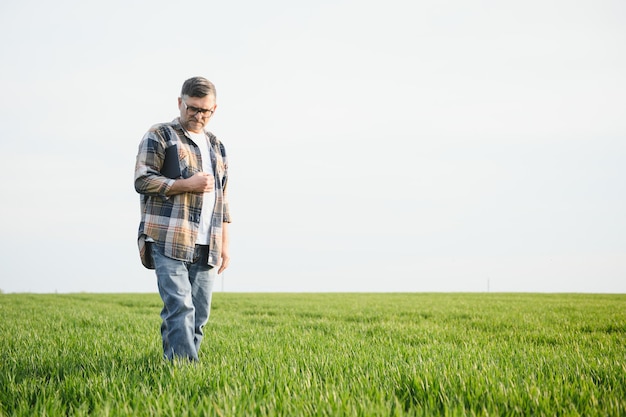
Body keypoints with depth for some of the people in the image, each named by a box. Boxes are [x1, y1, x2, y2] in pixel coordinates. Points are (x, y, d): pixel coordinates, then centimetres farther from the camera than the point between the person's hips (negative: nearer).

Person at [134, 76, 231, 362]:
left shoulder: (216, 146, 22)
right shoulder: (159, 136, 5)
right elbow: (142, 181, -6)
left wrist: (224, 245, 17)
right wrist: (187, 184, -12)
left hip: (205, 247, 6)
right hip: (170, 241, -6)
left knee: (199, 315, 3)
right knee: (180, 308, -16)